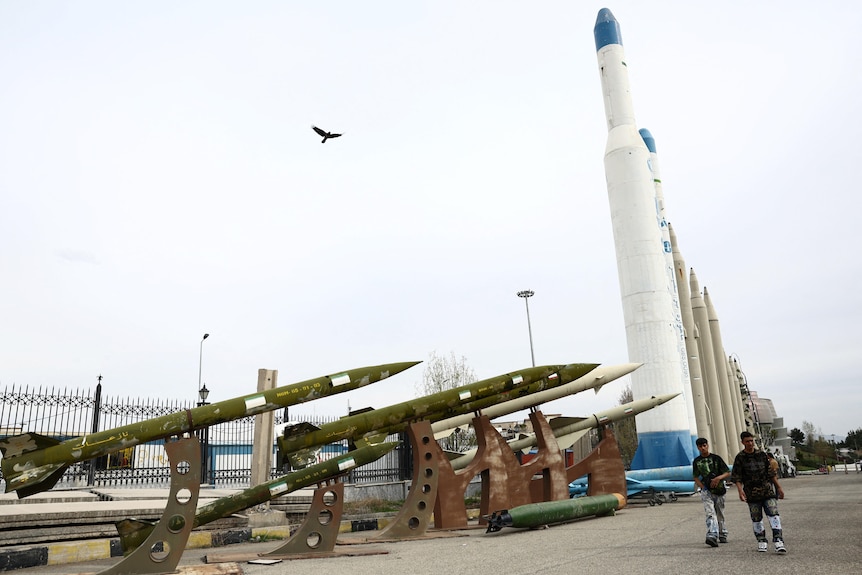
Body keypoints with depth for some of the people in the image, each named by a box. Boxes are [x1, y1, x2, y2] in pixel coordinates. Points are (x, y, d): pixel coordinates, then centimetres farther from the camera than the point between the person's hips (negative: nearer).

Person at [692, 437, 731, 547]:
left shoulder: (716, 458, 2)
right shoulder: (696, 461, 7)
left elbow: (728, 473, 2)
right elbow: (696, 478, 11)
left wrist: (719, 478, -16)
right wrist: (703, 487, -6)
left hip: (719, 491, 0)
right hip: (706, 491, 0)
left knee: (720, 515, 11)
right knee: (710, 514, -16)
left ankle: (723, 536, 29)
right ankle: (712, 537, -28)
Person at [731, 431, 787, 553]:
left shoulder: (762, 455, 8)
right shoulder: (740, 458, -1)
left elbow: (771, 473, 14)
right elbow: (736, 477, -2)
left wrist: (779, 487, 12)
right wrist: (740, 490, -15)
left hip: (767, 490, 2)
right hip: (752, 493, -1)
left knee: (773, 514, -10)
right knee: (756, 518, 5)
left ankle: (778, 541, -12)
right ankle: (761, 541, 19)